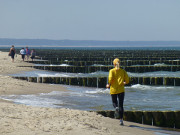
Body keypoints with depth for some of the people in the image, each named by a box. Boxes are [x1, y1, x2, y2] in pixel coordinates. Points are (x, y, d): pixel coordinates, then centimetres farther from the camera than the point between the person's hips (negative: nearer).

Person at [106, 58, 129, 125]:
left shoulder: (112, 71, -3)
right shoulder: (123, 71, 3)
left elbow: (110, 79, -17)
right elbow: (127, 80, 1)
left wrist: (108, 85, 1)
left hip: (113, 89, -1)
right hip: (121, 90, 1)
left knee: (114, 102, 20)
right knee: (121, 105, 4)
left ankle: (116, 108, -16)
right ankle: (121, 120, -7)